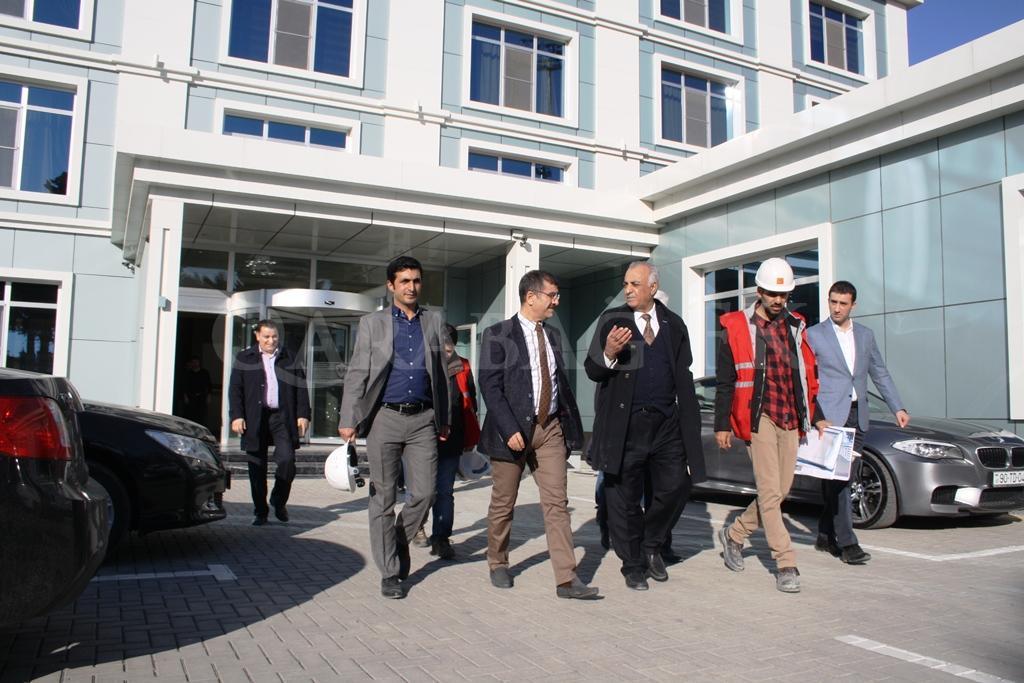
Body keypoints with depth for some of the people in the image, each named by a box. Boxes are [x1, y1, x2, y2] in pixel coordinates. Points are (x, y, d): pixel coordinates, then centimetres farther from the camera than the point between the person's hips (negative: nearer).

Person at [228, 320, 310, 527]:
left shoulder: (289, 359, 11)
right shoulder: (244, 358, 9)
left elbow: (301, 388, 9)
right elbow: (235, 389, 5)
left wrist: (303, 415, 1)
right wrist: (236, 416, -5)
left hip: (283, 417, 0)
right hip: (255, 419, 0)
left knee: (287, 459, -10)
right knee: (257, 467, 4)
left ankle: (279, 501, 14)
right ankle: (260, 511, 16)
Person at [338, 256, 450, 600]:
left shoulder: (434, 322, 12)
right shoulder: (372, 323, 6)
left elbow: (442, 374, 14)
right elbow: (357, 374, 3)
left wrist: (444, 420, 11)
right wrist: (349, 420, -5)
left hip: (423, 419, 2)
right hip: (385, 418, -2)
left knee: (424, 493, -2)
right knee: (383, 497, 2)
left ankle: (396, 543, 25)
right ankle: (390, 572, 13)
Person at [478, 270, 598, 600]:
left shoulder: (553, 335, 11)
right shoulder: (497, 335, -6)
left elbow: (562, 381, 16)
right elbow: (490, 386, -13)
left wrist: (572, 423, 11)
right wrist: (509, 430, -20)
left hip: (550, 428, 5)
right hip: (513, 429, -4)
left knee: (557, 503, 0)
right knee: (503, 504, 9)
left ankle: (567, 579, 1)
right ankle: (498, 564, 30)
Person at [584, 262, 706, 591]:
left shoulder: (673, 324, 9)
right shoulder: (612, 320, 1)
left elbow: (683, 376, 12)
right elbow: (592, 370, -2)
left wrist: (687, 420, 6)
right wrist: (609, 354, -23)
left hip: (667, 423, 2)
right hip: (625, 424, -2)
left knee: (676, 487, 1)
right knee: (625, 499, 5)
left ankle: (652, 546, 27)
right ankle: (633, 566, 23)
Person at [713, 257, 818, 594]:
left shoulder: (795, 326, 12)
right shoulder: (736, 327, -2)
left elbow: (808, 374, 18)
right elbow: (724, 381, -1)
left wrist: (813, 416, 13)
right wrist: (722, 425, -3)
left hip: (790, 421, 5)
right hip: (758, 418, -5)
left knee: (779, 491, 10)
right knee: (770, 493, -6)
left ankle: (734, 534, 30)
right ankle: (786, 565, 2)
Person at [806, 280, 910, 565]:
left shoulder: (865, 335, 14)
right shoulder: (814, 335, 0)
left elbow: (880, 373, 17)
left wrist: (898, 407, 7)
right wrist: (817, 418, -12)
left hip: (857, 416, 5)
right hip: (829, 416, -5)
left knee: (841, 477, 7)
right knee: (836, 477, -9)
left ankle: (825, 536, 17)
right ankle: (846, 541, -6)